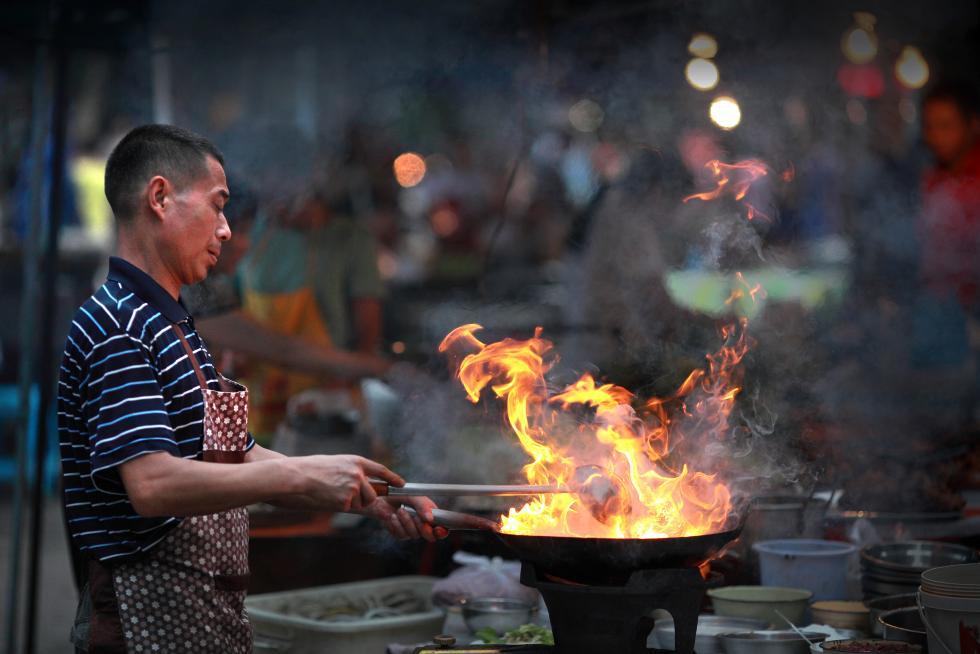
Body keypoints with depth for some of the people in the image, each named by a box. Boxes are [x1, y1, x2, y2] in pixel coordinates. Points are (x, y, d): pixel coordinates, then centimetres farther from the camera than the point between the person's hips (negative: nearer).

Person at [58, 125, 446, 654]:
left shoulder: (174, 327, 17)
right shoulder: (113, 324, -16)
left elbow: (240, 459, 15)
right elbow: (153, 484, -27)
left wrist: (367, 498, 5)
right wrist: (300, 477, -22)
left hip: (213, 611, 9)